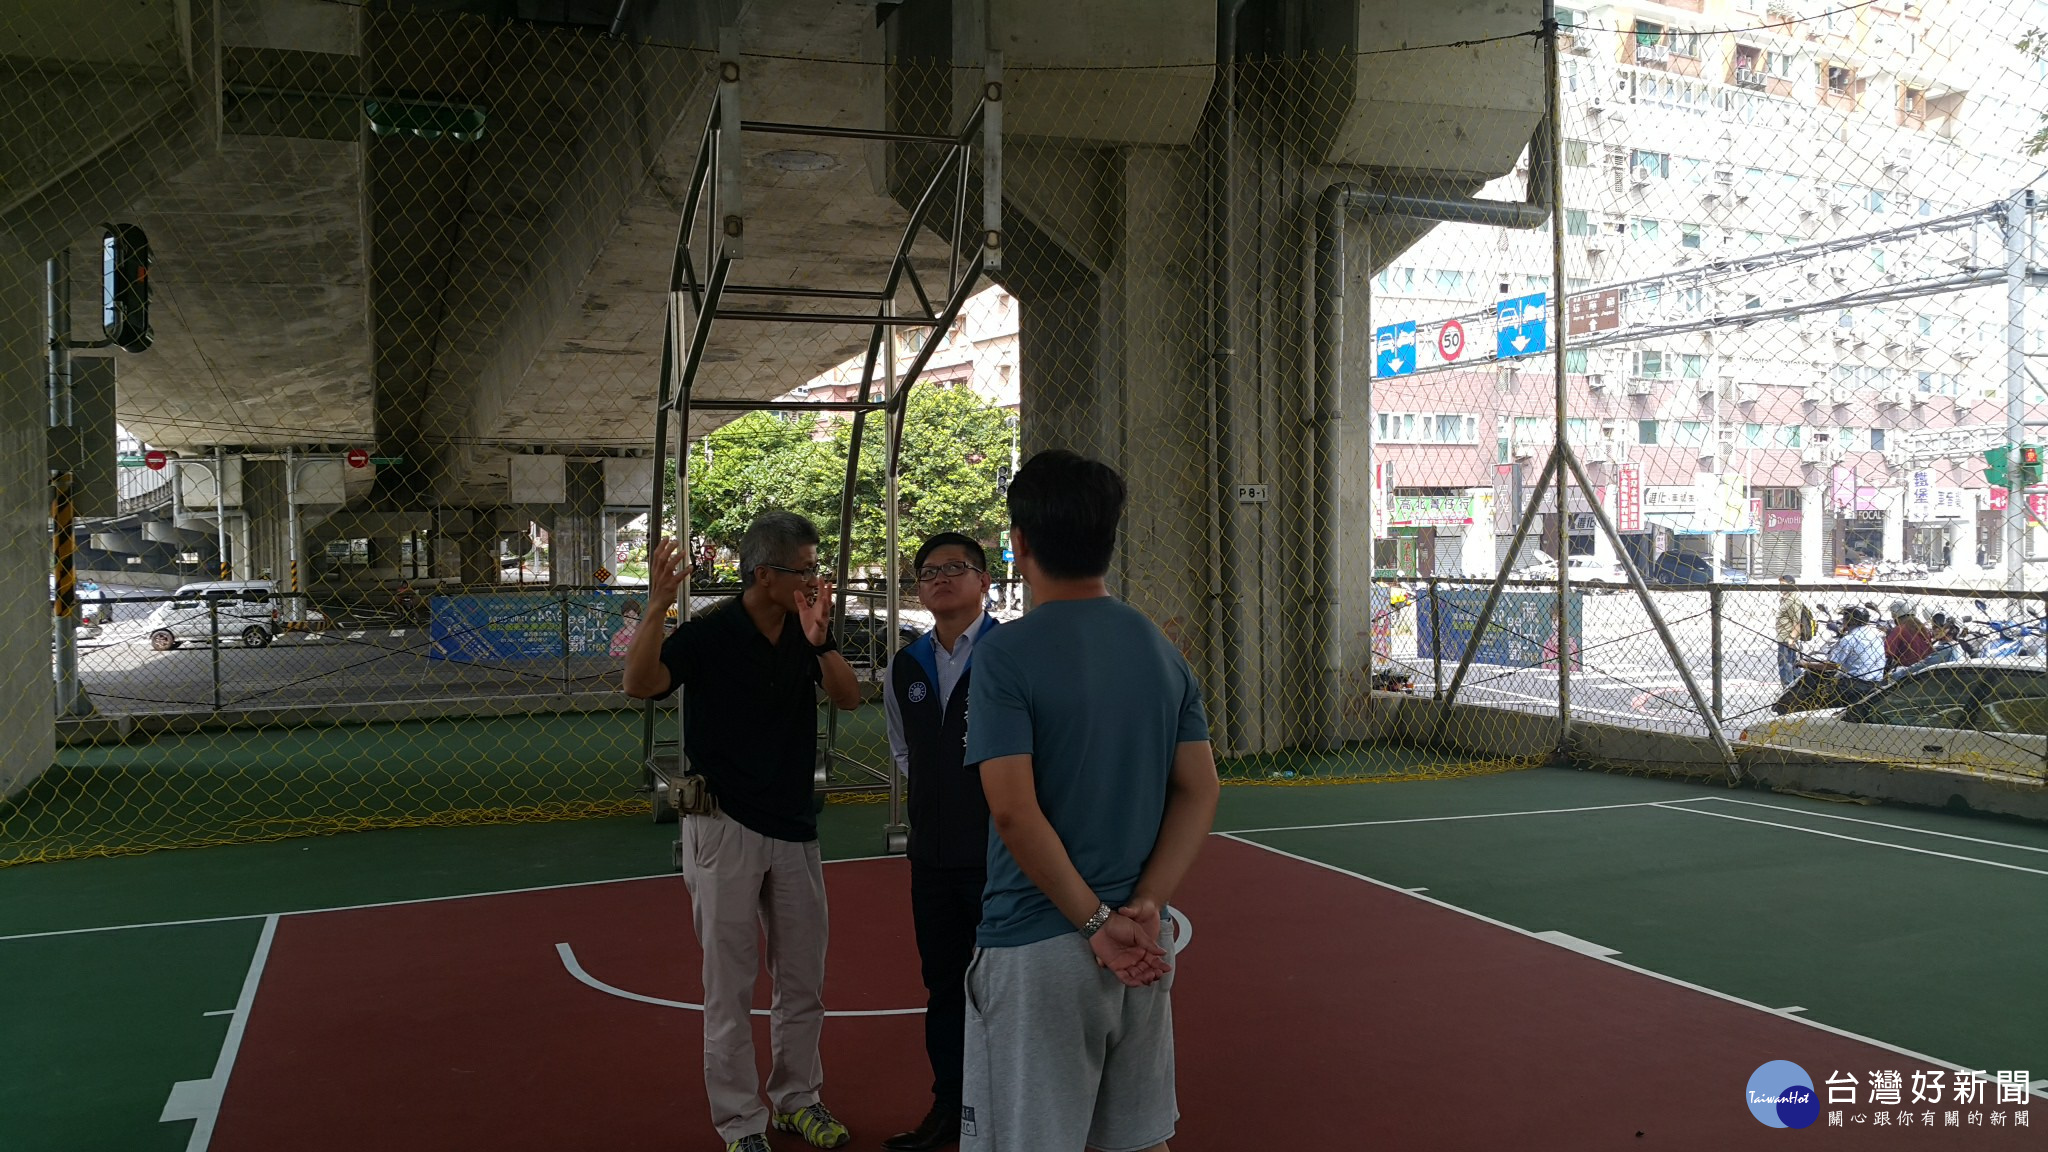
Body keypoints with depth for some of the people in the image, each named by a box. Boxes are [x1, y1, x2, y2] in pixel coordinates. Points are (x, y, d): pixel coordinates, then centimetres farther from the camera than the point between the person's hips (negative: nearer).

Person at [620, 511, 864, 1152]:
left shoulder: (807, 631, 2)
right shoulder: (710, 634, -14)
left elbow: (849, 698, -6)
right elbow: (639, 685, -27)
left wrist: (820, 640, -21)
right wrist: (656, 607, -41)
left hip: (794, 829, 5)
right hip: (725, 828, -5)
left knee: (804, 983, 14)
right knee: (731, 988, 4)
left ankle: (796, 1099, 32)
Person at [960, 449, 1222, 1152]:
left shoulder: (1006, 654, -13)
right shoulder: (1161, 647, 6)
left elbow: (1015, 812, -20)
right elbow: (1200, 791, 2)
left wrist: (1096, 923, -13)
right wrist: (1144, 909, -6)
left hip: (1037, 948, -6)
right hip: (1144, 944, 6)